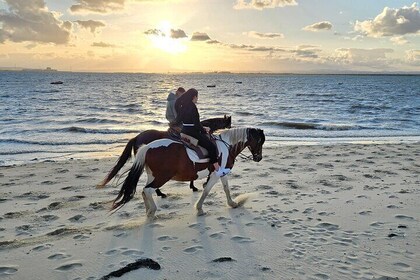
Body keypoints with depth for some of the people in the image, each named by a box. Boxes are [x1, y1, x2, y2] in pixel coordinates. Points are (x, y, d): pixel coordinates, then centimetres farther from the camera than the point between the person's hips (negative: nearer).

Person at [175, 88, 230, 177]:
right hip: (192, 132, -10)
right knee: (211, 146, -7)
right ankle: (218, 169, -5)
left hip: (184, 130, 10)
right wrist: (204, 129, 1)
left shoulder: (183, 106, 10)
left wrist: (202, 128, 17)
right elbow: (197, 124, -19)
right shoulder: (192, 107, -18)